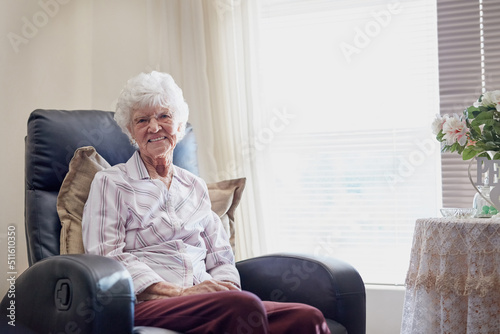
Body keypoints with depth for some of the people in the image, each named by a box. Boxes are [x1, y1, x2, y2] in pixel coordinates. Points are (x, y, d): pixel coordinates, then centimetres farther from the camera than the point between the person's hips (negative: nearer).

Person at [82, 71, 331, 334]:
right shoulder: (109, 183, 9)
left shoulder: (195, 187, 24)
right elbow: (105, 255, -4)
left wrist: (224, 287, -4)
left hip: (203, 303, 5)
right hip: (145, 304, -5)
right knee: (244, 307, -36)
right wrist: (181, 292, -14)